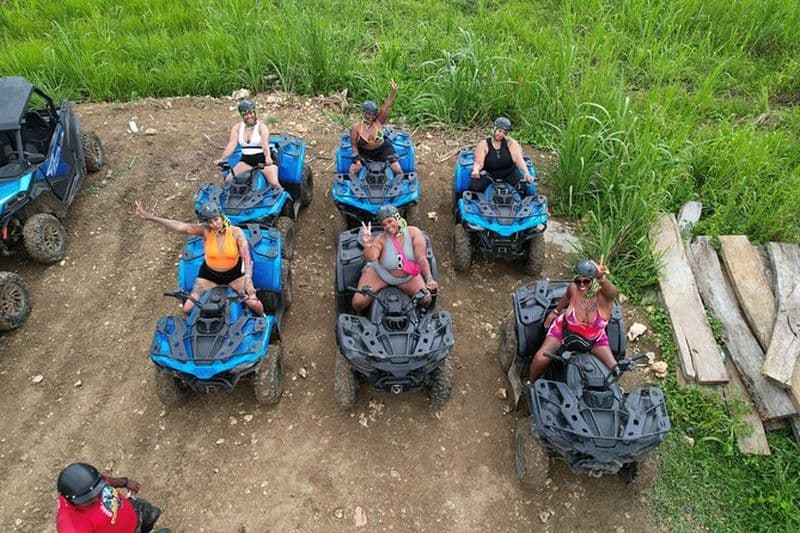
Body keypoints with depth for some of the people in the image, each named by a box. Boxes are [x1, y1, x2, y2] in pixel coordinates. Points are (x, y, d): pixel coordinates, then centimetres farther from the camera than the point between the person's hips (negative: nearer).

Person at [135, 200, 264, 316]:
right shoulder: (205, 231, -18)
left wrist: (248, 280, -41)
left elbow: (247, 258, -25)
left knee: (254, 303, -16)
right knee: (188, 309, -5)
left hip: (235, 274, -1)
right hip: (209, 275, 2)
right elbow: (181, 226, -31)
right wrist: (151, 217, -43)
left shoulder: (236, 232, -20)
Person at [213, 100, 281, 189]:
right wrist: (222, 159, -22)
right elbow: (231, 145, -4)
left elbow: (265, 144, -21)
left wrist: (268, 158, -42)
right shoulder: (237, 128, 7)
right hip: (246, 161, 4)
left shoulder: (261, 127, -5)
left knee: (274, 183, -26)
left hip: (263, 160, -4)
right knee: (229, 180, -12)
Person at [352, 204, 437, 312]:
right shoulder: (381, 240, -22)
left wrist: (429, 279, -37)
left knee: (426, 299, -12)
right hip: (379, 275, -1)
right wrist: (368, 244, -60)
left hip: (408, 278, 2)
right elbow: (370, 258, -40)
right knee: (358, 302, -16)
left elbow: (421, 259, -25)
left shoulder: (414, 233, -21)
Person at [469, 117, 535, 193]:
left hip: (509, 173, 1)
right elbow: (478, 163, -17)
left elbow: (518, 159, -17)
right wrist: (476, 170, -43)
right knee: (475, 188, -27)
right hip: (488, 174, -1)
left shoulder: (511, 143, -4)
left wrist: (527, 173, -35)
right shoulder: (483, 145, -6)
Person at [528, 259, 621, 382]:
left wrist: (602, 279, -82)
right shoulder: (573, 288, -25)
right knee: (541, 358, -15)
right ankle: (532, 383, 15)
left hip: (594, 339, 0)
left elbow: (611, 291, -59)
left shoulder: (603, 295, -33)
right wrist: (556, 311, 17)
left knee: (614, 369, -6)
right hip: (565, 330, 0)